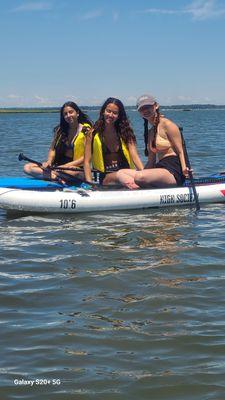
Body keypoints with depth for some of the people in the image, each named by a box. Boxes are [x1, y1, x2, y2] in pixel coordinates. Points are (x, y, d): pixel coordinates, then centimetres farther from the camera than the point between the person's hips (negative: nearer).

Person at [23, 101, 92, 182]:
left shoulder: (85, 130, -5)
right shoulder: (60, 129, 10)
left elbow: (86, 157, -11)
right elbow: (52, 149, 10)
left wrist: (66, 166, -19)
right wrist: (49, 162, -12)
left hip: (76, 168, -6)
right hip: (58, 165, 6)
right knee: (27, 167, -16)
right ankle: (56, 176, -32)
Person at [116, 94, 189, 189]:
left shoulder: (167, 124, -4)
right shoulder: (150, 132, 21)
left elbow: (180, 151, -9)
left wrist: (184, 169, -23)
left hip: (173, 172, -9)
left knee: (140, 177, -35)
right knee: (121, 173, -2)